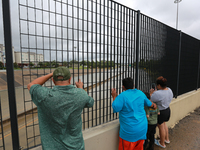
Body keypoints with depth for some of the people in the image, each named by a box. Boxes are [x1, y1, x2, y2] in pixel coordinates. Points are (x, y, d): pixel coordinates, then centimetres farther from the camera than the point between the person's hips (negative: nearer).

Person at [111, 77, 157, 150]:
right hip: (142, 128, 6)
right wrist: (153, 105, 41)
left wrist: (114, 96, -7)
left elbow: (115, 108, -20)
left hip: (129, 130, -6)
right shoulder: (140, 93, 2)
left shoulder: (122, 95, -18)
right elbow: (148, 103, 19)